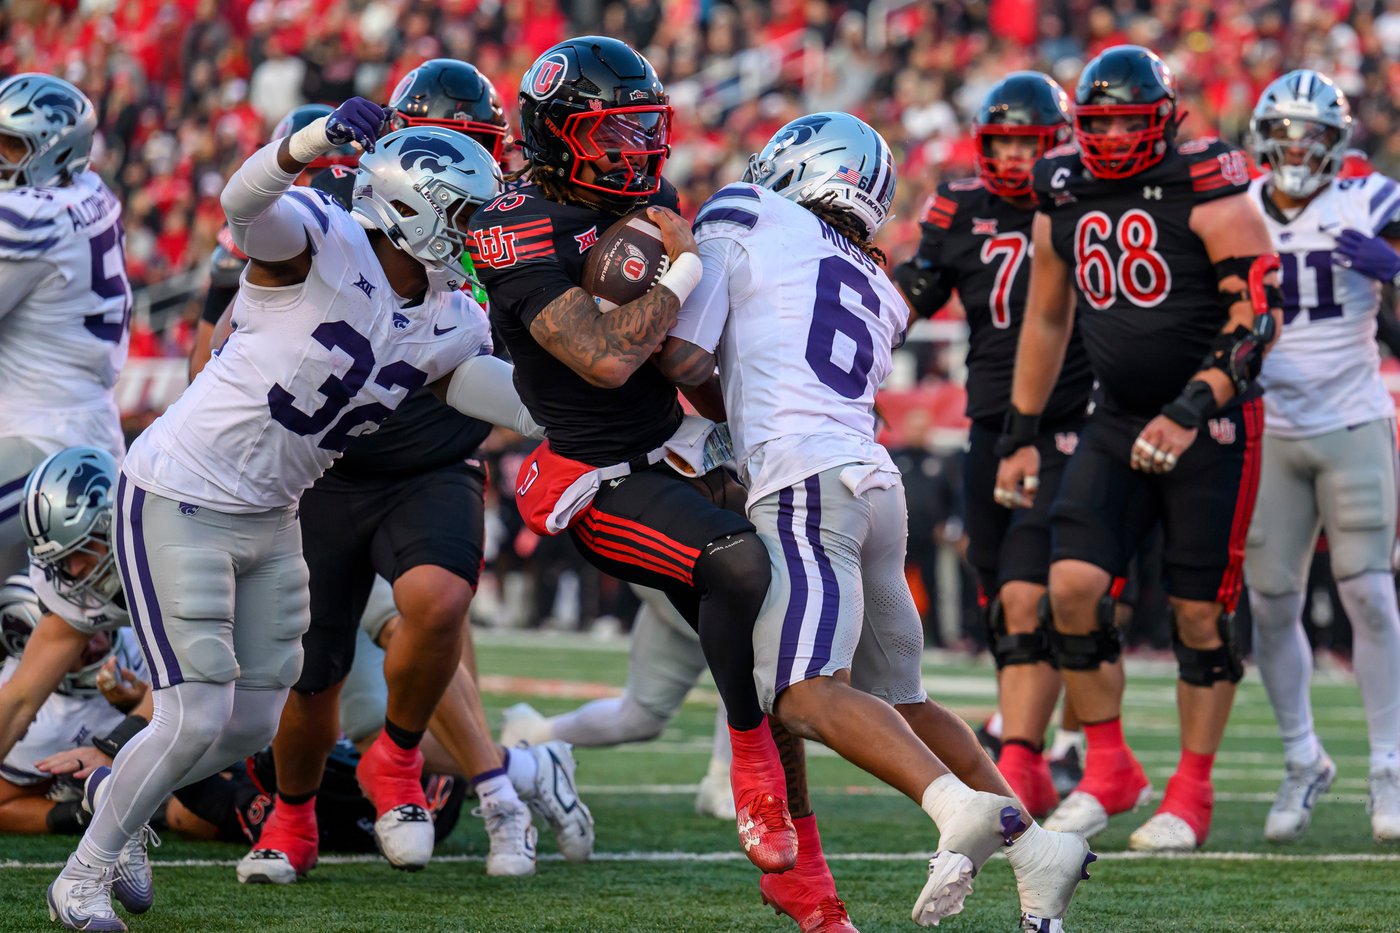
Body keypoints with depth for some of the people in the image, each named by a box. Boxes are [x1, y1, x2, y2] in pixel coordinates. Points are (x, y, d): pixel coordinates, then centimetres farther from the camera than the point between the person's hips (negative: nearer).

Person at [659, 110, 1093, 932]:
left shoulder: (745, 222, 7)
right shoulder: (876, 292, 25)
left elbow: (683, 362, 3)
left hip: (806, 484, -8)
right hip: (875, 483, 8)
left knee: (805, 695, -20)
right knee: (899, 704, 16)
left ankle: (957, 806, -38)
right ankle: (1033, 844, 10)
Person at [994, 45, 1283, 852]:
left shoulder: (1207, 195, -12)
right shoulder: (1065, 201, 6)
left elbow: (1259, 313, -16)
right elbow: (1046, 319, 18)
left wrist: (1193, 409, -25)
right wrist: (1021, 435, 18)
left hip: (1212, 426, -5)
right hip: (1121, 423, 5)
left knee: (1202, 611, -1)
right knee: (1073, 583, -8)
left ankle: (1192, 796, 10)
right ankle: (1109, 770, 8)